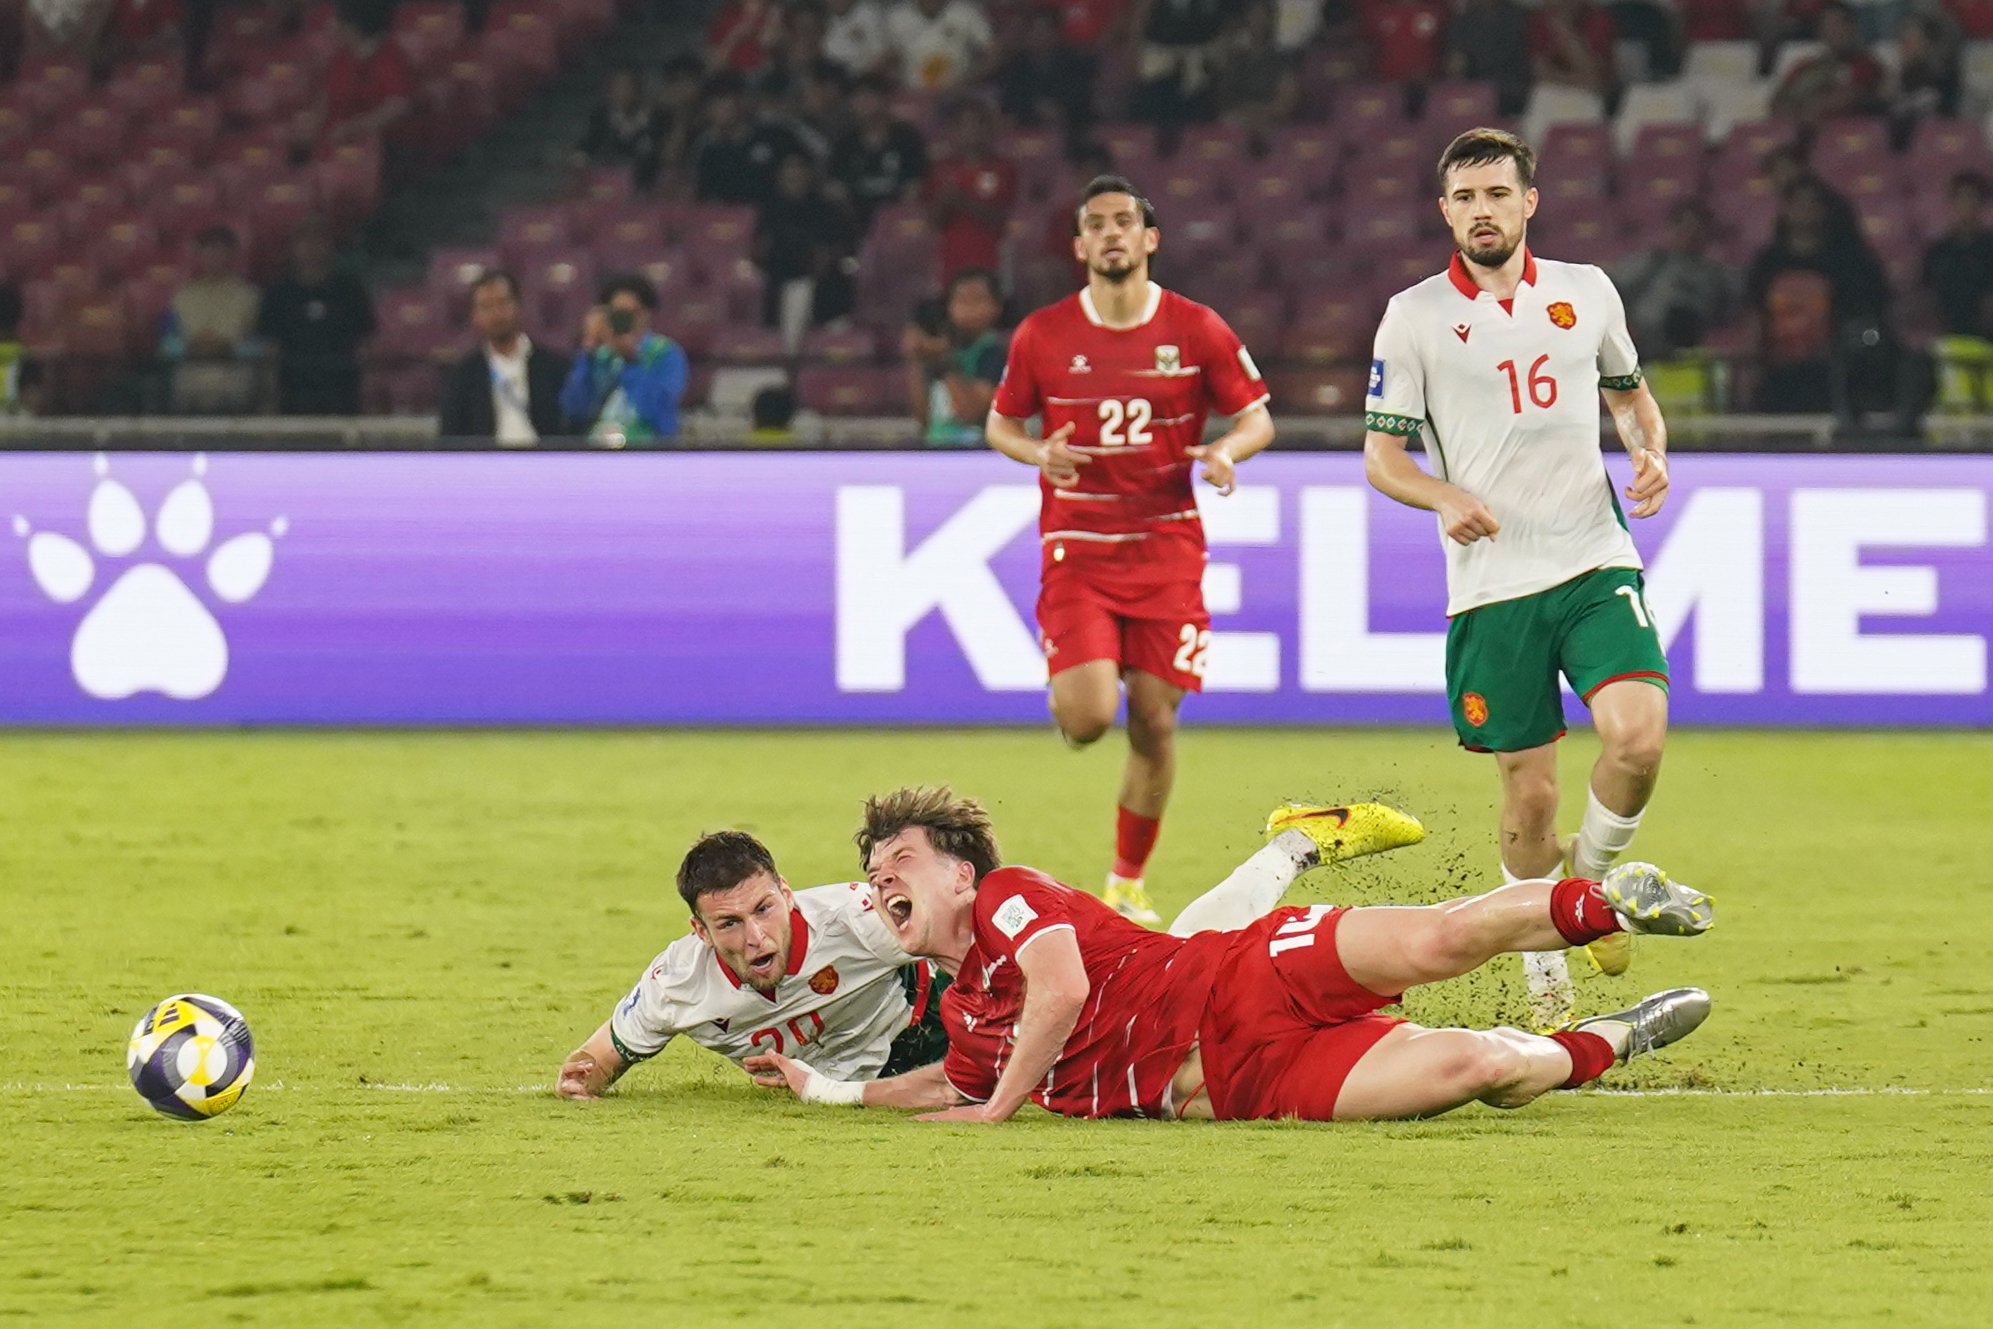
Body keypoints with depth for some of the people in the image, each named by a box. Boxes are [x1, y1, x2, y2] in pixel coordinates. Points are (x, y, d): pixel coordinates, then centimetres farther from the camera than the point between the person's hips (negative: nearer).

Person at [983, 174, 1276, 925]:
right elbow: (1001, 423, 11)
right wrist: (1040, 454, -11)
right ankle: (1065, 691, 22)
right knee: (1088, 717, -18)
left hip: (1166, 547, 1)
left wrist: (1228, 451, -15)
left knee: (1154, 720, -1)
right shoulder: (1043, 336, 0)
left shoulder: (1197, 330, -1)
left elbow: (1256, 416, 7)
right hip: (1078, 547, -1)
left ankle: (1128, 882, 16)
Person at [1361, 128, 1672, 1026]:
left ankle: (1591, 874, 10)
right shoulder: (1413, 317, 1)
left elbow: (1630, 393, 24)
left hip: (1596, 560, 1)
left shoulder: (1586, 293, 8)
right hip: (1492, 582, -1)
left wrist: (1651, 453, 2)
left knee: (1637, 736, -20)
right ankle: (1544, 968, 21)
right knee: (1530, 791, 0)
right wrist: (1446, 497, -17)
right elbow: (1380, 453, 3)